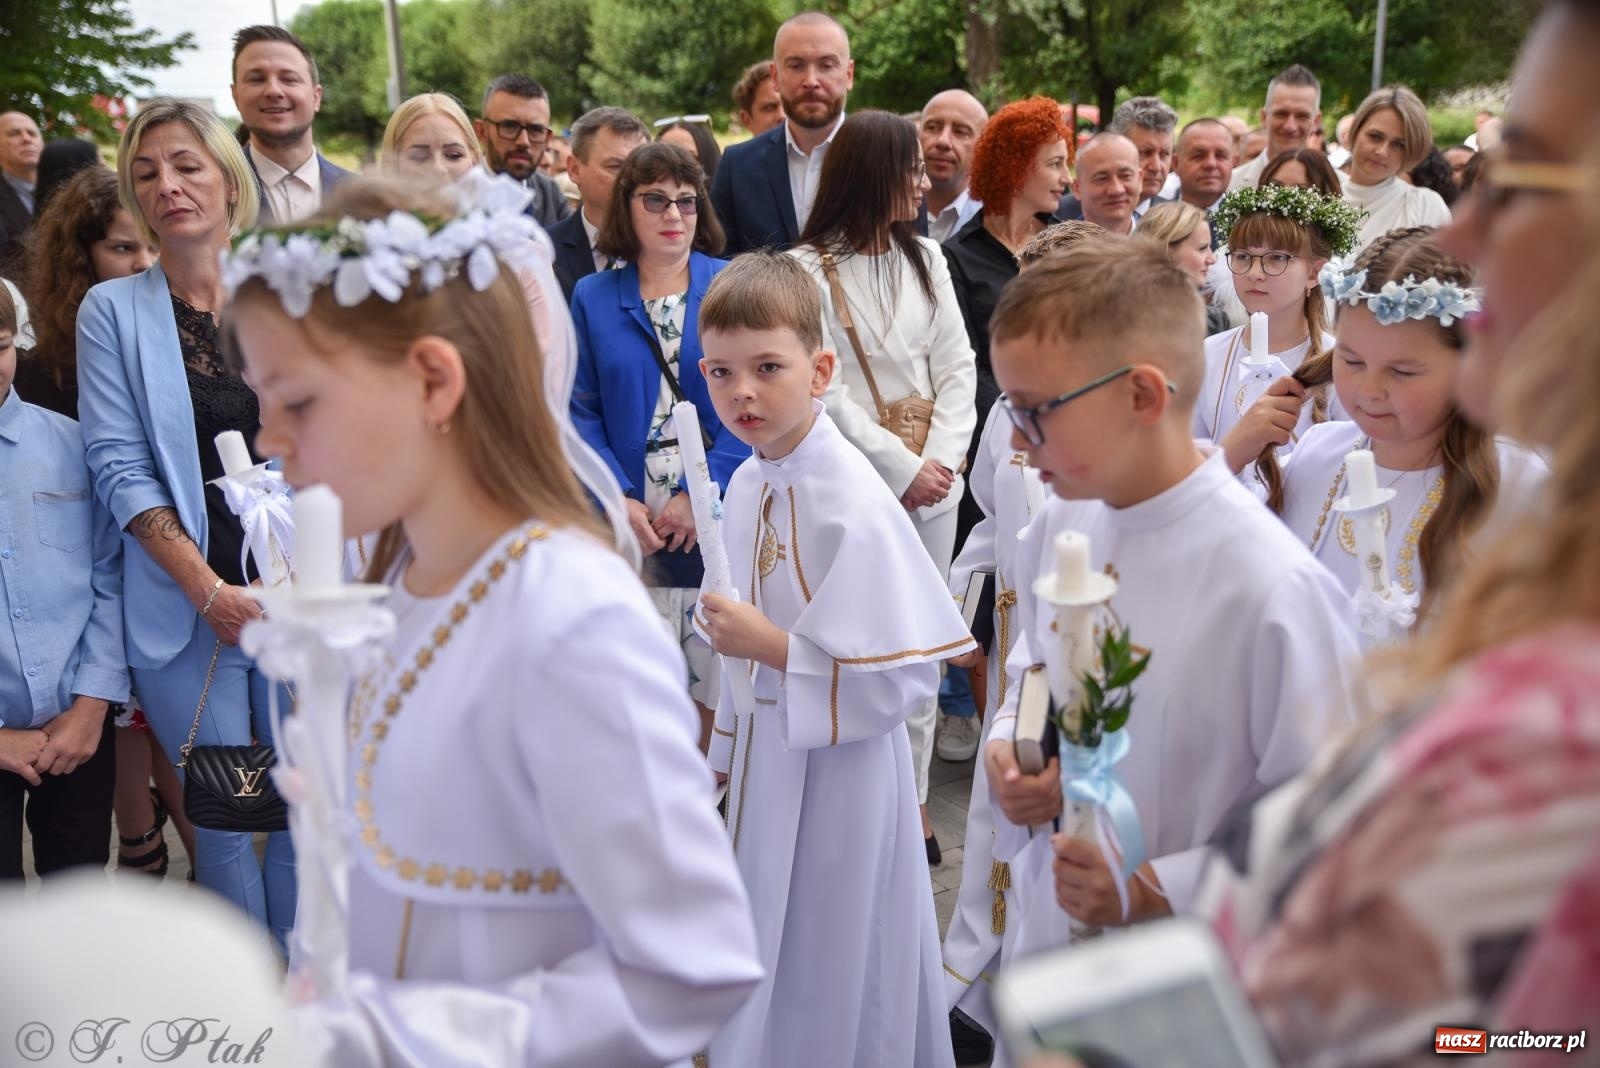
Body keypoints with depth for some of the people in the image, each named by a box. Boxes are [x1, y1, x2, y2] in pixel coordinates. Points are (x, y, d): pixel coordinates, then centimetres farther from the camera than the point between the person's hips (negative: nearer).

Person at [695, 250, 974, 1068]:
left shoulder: (853, 503, -23)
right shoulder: (746, 487, 2)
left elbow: (901, 675, -24)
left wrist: (770, 644, -24)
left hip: (839, 773, -7)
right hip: (766, 761, 7)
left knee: (835, 983, 8)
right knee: (770, 964, 21)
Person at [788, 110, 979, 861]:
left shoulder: (924, 258, 11)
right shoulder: (810, 269, -5)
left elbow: (957, 366, 7)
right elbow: (825, 390, -10)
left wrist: (942, 458, -7)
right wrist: (901, 467, -12)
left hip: (934, 478, 5)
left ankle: (911, 798, 18)